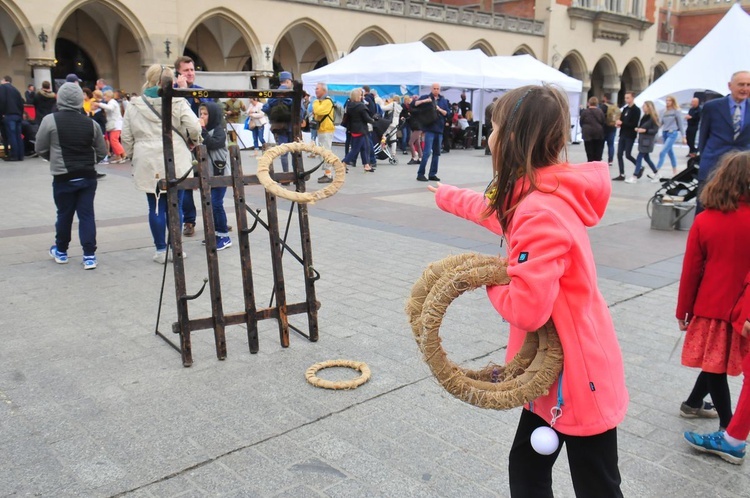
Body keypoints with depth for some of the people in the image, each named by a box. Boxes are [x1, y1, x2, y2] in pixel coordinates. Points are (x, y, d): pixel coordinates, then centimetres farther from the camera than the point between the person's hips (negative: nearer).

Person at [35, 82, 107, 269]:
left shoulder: (50, 120, -9)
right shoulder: (90, 123, -2)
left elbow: (40, 149, -2)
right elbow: (102, 151, 4)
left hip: (63, 178, -2)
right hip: (88, 177, 2)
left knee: (64, 214, 12)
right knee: (87, 215, 4)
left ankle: (61, 251, 29)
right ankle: (89, 255, 2)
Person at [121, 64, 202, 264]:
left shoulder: (134, 106, 4)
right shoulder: (178, 103, -4)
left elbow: (126, 138, 7)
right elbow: (194, 128, -11)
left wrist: (132, 156, 21)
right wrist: (192, 142, 9)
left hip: (148, 165, 2)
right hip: (176, 164, -2)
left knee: (156, 207, 7)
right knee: (175, 207, 6)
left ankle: (161, 250, 12)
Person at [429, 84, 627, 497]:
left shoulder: (541, 213, -29)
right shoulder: (541, 196, 2)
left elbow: (525, 310, -31)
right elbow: (499, 211, 24)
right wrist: (448, 197, 40)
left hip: (577, 378, -9)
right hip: (554, 370, 9)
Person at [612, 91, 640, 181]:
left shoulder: (636, 110, -9)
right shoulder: (625, 109, 14)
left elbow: (634, 124, -17)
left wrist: (622, 123, -19)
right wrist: (618, 123, -4)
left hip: (630, 136, -7)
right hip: (623, 134, 7)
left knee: (628, 155, -7)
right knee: (619, 154, 1)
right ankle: (622, 175, 6)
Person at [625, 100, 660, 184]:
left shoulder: (653, 117, -12)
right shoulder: (644, 116, 12)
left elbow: (655, 130, -14)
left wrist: (645, 130, -24)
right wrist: (638, 128, 1)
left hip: (648, 140, -9)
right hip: (642, 139, 9)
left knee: (639, 157, -8)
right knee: (646, 158, 14)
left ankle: (634, 177, -4)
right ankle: (656, 175, 26)